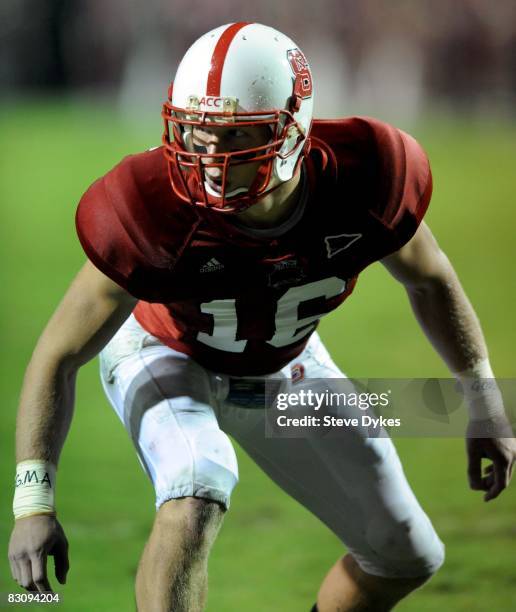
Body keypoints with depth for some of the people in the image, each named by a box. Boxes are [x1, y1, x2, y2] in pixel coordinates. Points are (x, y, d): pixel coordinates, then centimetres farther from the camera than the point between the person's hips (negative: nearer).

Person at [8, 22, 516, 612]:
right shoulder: (154, 211, -38)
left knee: (407, 557, 8)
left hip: (287, 365, 4)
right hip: (167, 356, -4)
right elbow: (59, 356, -28)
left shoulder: (360, 180, -31)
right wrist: (34, 501, -35)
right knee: (193, 503, -36)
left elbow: (429, 280, -7)